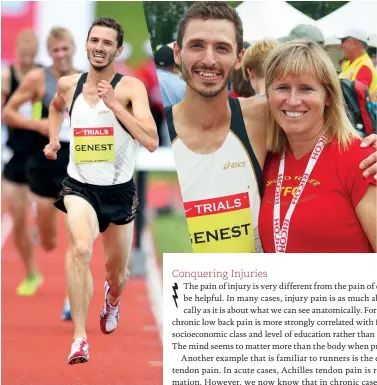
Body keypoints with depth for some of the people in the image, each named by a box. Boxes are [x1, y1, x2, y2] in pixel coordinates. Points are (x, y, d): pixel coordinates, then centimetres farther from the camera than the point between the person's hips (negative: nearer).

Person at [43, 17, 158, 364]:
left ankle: (113, 299, 56)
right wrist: (53, 140, 12)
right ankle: (80, 338, -29)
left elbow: (151, 142, -24)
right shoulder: (68, 85, 0)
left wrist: (114, 104, -27)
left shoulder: (131, 88, -12)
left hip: (119, 189, 0)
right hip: (80, 186, 0)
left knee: (117, 272, 16)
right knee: (81, 248, -29)